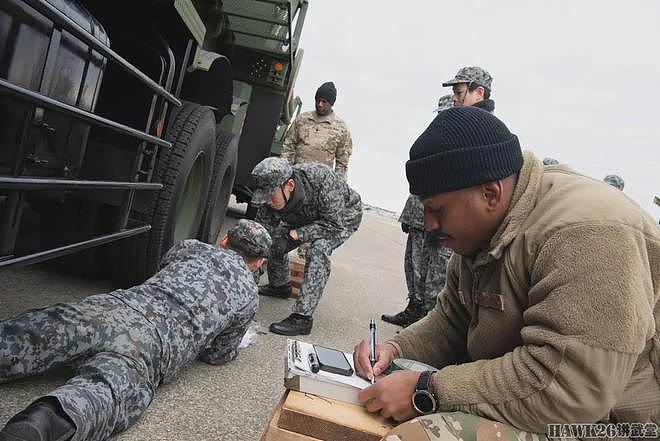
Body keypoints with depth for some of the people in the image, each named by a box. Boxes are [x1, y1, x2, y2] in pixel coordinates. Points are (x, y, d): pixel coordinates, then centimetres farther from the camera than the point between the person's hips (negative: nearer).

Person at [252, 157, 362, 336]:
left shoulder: (322, 178, -43)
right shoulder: (270, 202, -26)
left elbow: (333, 224, -35)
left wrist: (298, 233, -36)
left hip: (343, 217, -5)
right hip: (308, 218, 6)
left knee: (318, 250, -30)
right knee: (274, 243, 1)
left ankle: (302, 317, -25)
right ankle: (280, 286, 32)